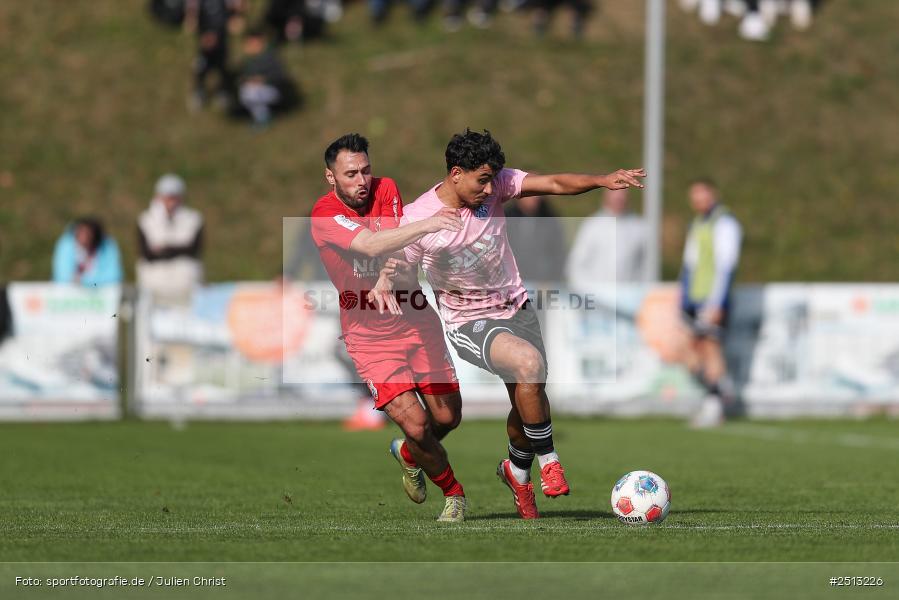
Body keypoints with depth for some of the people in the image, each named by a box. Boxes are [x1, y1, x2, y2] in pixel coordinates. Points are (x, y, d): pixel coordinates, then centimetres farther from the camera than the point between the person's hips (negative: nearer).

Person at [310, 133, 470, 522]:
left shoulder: (386, 190, -2)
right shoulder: (324, 214, -17)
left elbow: (400, 247, -8)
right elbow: (371, 245, -34)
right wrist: (426, 225, -45)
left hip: (416, 322, 4)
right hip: (370, 338, -4)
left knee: (447, 417, 6)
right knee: (415, 424, -15)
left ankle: (408, 454, 40)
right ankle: (453, 493, 10)